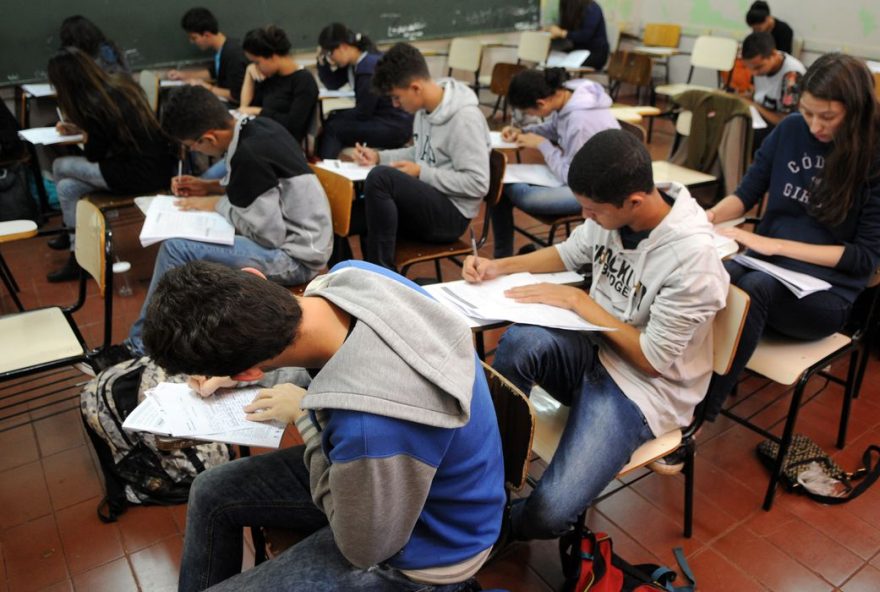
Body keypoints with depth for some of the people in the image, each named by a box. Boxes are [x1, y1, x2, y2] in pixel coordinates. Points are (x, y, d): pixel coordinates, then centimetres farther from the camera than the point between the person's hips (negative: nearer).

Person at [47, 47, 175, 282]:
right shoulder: (121, 85, 8)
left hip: (142, 174, -9)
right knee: (68, 187, 12)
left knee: (60, 167, 6)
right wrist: (79, 128, 31)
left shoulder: (95, 106, -17)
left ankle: (71, 234, 28)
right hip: (158, 165, 9)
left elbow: (93, 156, -1)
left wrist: (84, 135, 17)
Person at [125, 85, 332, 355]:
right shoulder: (258, 125, 2)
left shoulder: (249, 155, -24)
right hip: (297, 235, 10)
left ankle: (140, 346, 2)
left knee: (177, 247, -16)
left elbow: (269, 235, -22)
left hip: (296, 255, -10)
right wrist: (208, 187, 9)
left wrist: (217, 204, -8)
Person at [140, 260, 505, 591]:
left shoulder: (371, 430, -44)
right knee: (210, 494, 16)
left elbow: (364, 548, -20)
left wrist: (305, 419, -16)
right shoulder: (351, 274, -20)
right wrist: (231, 371, 6)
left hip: (415, 551, -7)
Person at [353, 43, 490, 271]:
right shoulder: (425, 107, 6)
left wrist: (421, 173, -19)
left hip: (451, 213, -8)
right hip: (426, 201, 8)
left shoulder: (465, 117, -20)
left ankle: (381, 271, -19)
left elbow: (478, 184, -23)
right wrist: (379, 156, 8)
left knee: (381, 177, -31)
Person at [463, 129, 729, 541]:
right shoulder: (612, 212, -7)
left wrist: (578, 300, -18)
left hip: (644, 386, -5)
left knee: (547, 514, -24)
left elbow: (652, 360, -18)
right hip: (595, 349, 6)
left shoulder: (692, 258, -25)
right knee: (521, 341, -31)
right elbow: (569, 253, 14)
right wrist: (500, 267, 0)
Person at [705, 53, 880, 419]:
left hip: (827, 292, -3)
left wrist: (777, 245, -18)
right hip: (767, 268, 3)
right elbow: (747, 193, 10)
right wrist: (709, 217, -13)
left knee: (753, 287, -38)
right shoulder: (790, 130, 3)